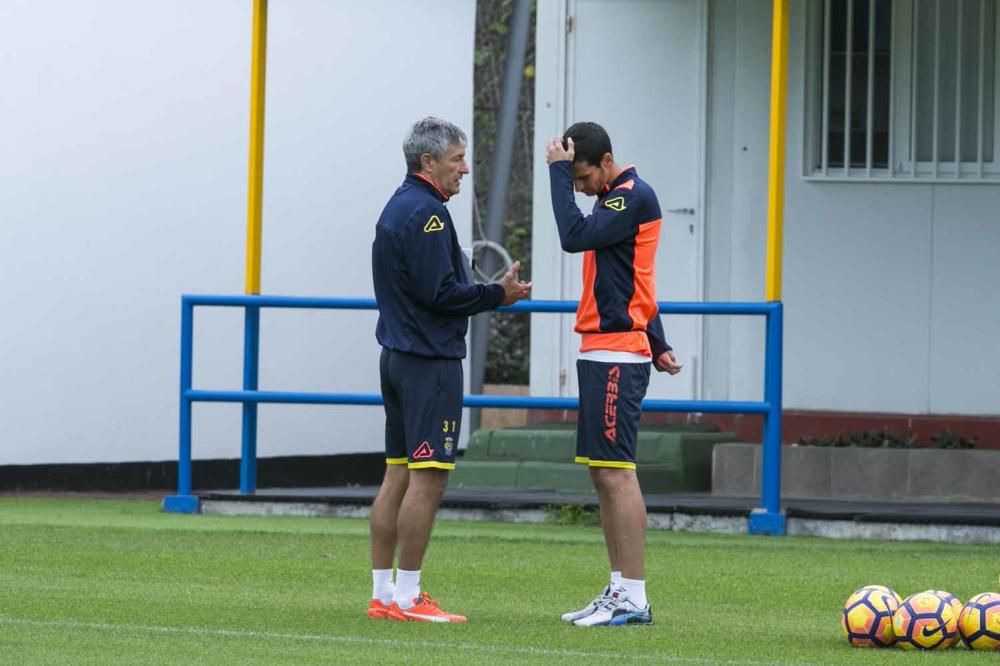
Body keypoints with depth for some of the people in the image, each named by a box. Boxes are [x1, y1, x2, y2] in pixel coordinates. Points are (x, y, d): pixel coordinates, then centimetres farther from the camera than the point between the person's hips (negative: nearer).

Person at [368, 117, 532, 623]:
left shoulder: (397, 207, 17)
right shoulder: (426, 212, -14)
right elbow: (439, 292, -20)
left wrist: (491, 295, 15)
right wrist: (497, 295, -10)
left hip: (399, 354, 10)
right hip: (430, 359, -10)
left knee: (398, 475, 10)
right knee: (428, 477, -8)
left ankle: (383, 593, 11)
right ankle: (406, 598, -9)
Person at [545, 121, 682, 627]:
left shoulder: (634, 197, -11)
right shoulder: (616, 197, 19)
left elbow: (574, 236, -23)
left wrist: (557, 170, -15)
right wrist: (658, 344, 24)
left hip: (617, 355, -10)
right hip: (600, 353, 10)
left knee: (615, 472, -11)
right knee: (603, 473, 10)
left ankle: (633, 598, -12)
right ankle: (619, 590, 13)